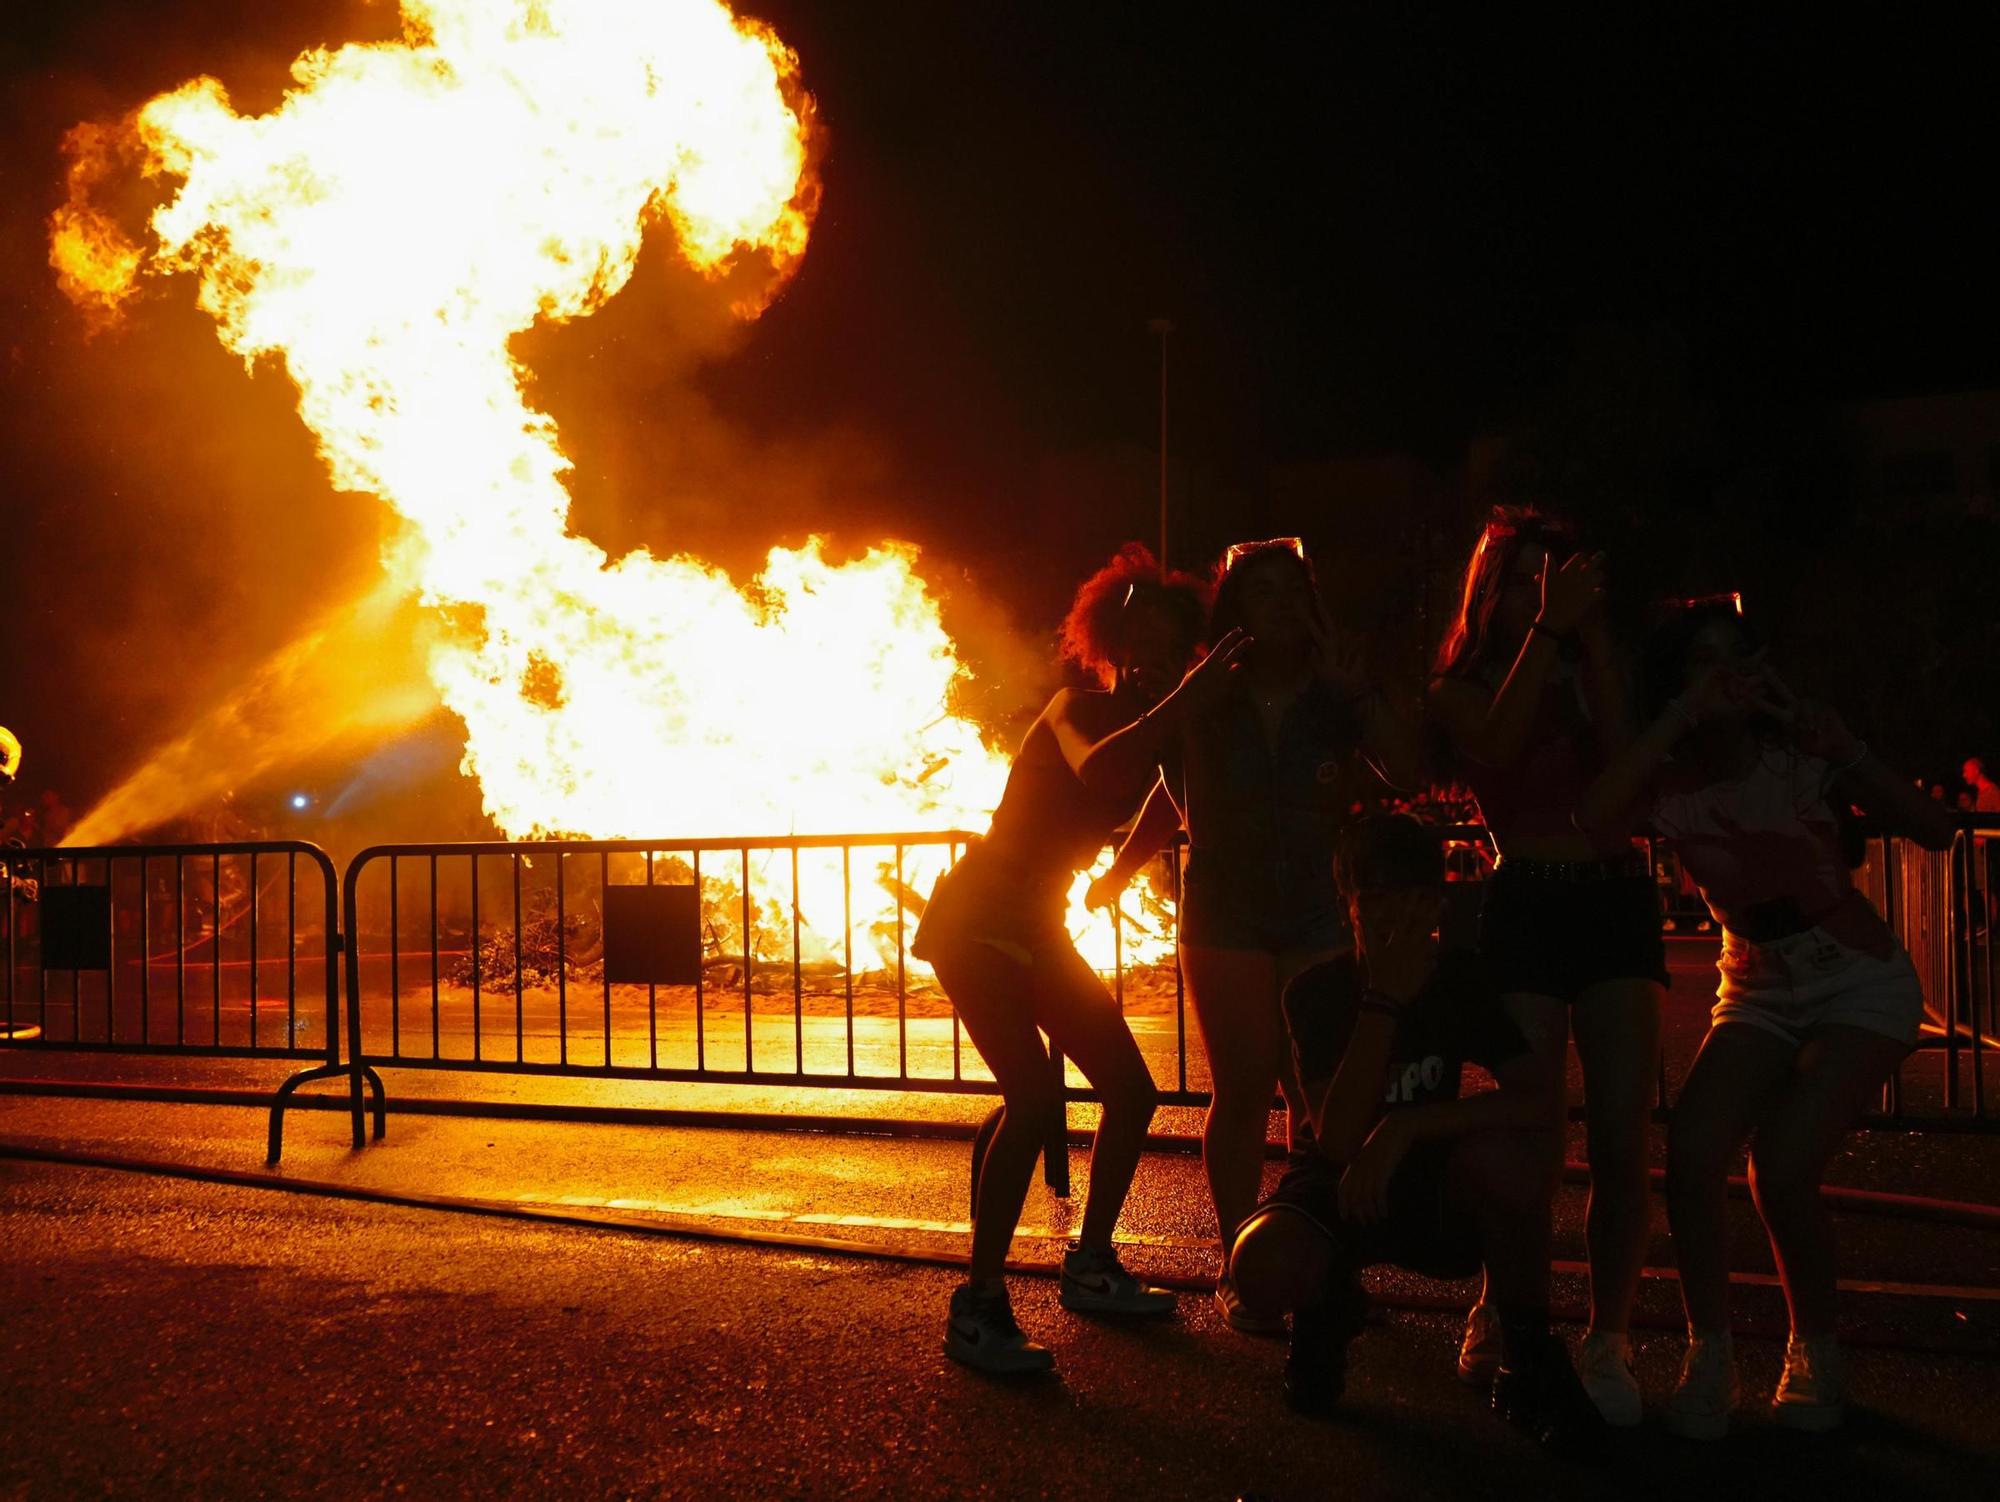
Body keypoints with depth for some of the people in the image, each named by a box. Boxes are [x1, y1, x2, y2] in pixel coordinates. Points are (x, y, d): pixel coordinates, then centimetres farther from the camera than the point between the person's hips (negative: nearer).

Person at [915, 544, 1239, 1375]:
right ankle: (976, 1307, -16)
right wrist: (1189, 695, -40)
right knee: (1036, 1097, -23)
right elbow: (1095, 773, -37)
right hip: (975, 924, -8)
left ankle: (1090, 1267, 23)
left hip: (1036, 932, 9)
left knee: (1131, 1090, 7)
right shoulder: (1076, 708, -14)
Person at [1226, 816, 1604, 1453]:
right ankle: (1326, 1301, 6)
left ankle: (1528, 1359, -9)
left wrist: (1406, 1126, -34)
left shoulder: (1461, 978, -11)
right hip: (1339, 1189, -1)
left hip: (1435, 1193, 1)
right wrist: (1383, 1003, -34)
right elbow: (1339, 1143, -27)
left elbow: (1543, 1099, -25)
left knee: (1505, 1154, -34)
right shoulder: (1318, 991, -16)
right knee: (1263, 1268, -35)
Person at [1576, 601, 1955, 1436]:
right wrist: (1676, 720, -33)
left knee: (1781, 1169, -21)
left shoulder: (1803, 750, -13)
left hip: (1863, 983, -2)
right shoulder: (1671, 779, -10)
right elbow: (1590, 820, -33)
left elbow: (1936, 833, -20)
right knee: (1691, 1156, -21)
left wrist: (1845, 753, -31)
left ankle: (1815, 1353, 6)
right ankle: (1710, 1354, 0)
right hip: (1760, 991, 2)